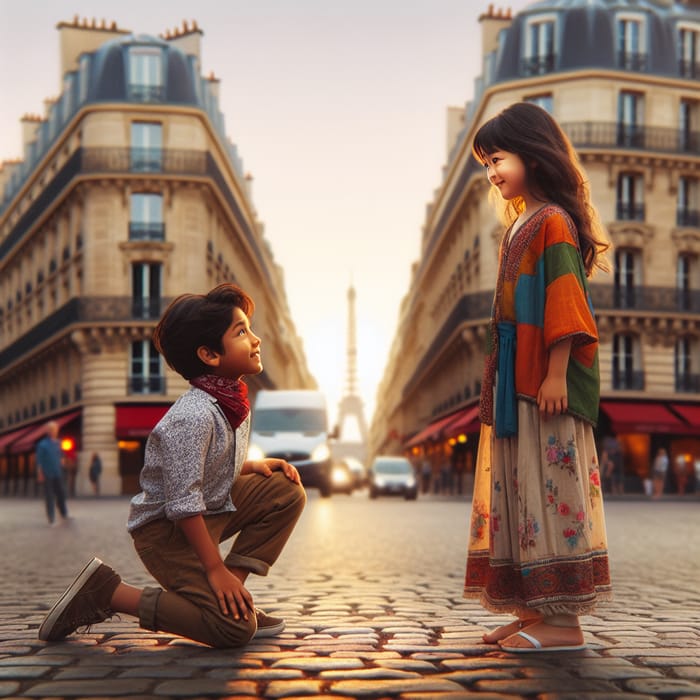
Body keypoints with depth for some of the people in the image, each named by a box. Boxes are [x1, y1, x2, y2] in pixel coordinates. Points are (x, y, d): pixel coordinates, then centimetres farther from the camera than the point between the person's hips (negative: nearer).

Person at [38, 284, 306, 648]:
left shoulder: (234, 403, 2)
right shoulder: (192, 417, -27)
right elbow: (183, 504, -27)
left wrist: (256, 466, -2)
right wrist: (216, 569, -22)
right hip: (167, 528, -9)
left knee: (287, 491, -2)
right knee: (235, 628, -17)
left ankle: (234, 593, 1)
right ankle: (105, 591, -8)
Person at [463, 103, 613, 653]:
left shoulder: (553, 222, -8)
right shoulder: (521, 225, 20)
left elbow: (565, 303, -16)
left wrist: (556, 375, -22)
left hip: (546, 384, -10)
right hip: (516, 384, 10)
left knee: (552, 488, -8)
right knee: (519, 493, 9)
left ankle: (564, 619, -4)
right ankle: (535, 611, 15)